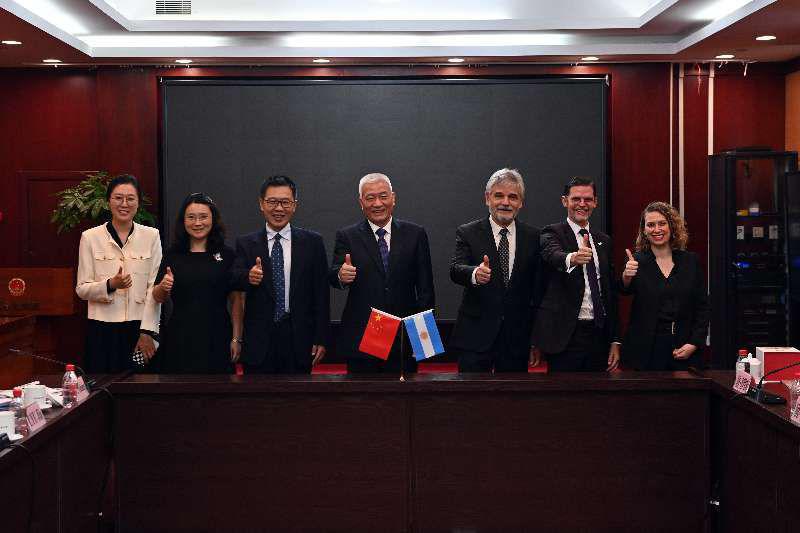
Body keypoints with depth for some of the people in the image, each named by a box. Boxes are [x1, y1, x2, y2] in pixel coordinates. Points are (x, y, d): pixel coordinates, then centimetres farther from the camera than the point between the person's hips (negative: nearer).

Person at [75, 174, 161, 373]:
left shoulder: (151, 236, 4)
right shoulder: (90, 237, 3)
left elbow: (154, 288, 0)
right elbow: (81, 289, 3)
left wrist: (147, 332, -7)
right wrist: (110, 285, -15)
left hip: (140, 327, 0)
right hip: (102, 329, 0)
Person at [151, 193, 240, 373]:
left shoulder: (227, 255, 2)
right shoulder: (173, 255, 7)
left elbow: (236, 301, 2)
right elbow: (158, 298, 10)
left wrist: (236, 338, -4)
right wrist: (163, 286, -12)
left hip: (216, 339, -1)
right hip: (180, 338, 1)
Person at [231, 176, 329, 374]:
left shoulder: (312, 242, 4)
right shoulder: (246, 244, 6)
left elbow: (321, 293, 2)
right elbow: (235, 280, -10)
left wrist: (321, 339, -2)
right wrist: (249, 277, -33)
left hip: (299, 339, 0)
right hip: (259, 341, 0)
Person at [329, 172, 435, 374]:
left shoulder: (415, 234, 5)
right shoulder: (347, 236, 4)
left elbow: (425, 287, 5)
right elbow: (334, 275, -9)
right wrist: (341, 275, -33)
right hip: (360, 341, -1)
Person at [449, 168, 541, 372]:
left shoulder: (533, 237, 6)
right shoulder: (468, 233, 1)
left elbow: (538, 287, 7)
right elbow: (455, 270, -15)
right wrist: (475, 274, -38)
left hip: (518, 338, 2)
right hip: (475, 337, -2)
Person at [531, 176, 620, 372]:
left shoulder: (603, 240, 15)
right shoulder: (552, 233, -2)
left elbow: (611, 292, 16)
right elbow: (553, 255, -26)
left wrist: (615, 341, 11)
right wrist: (572, 258, -50)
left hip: (599, 334, 5)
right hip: (565, 336, -5)